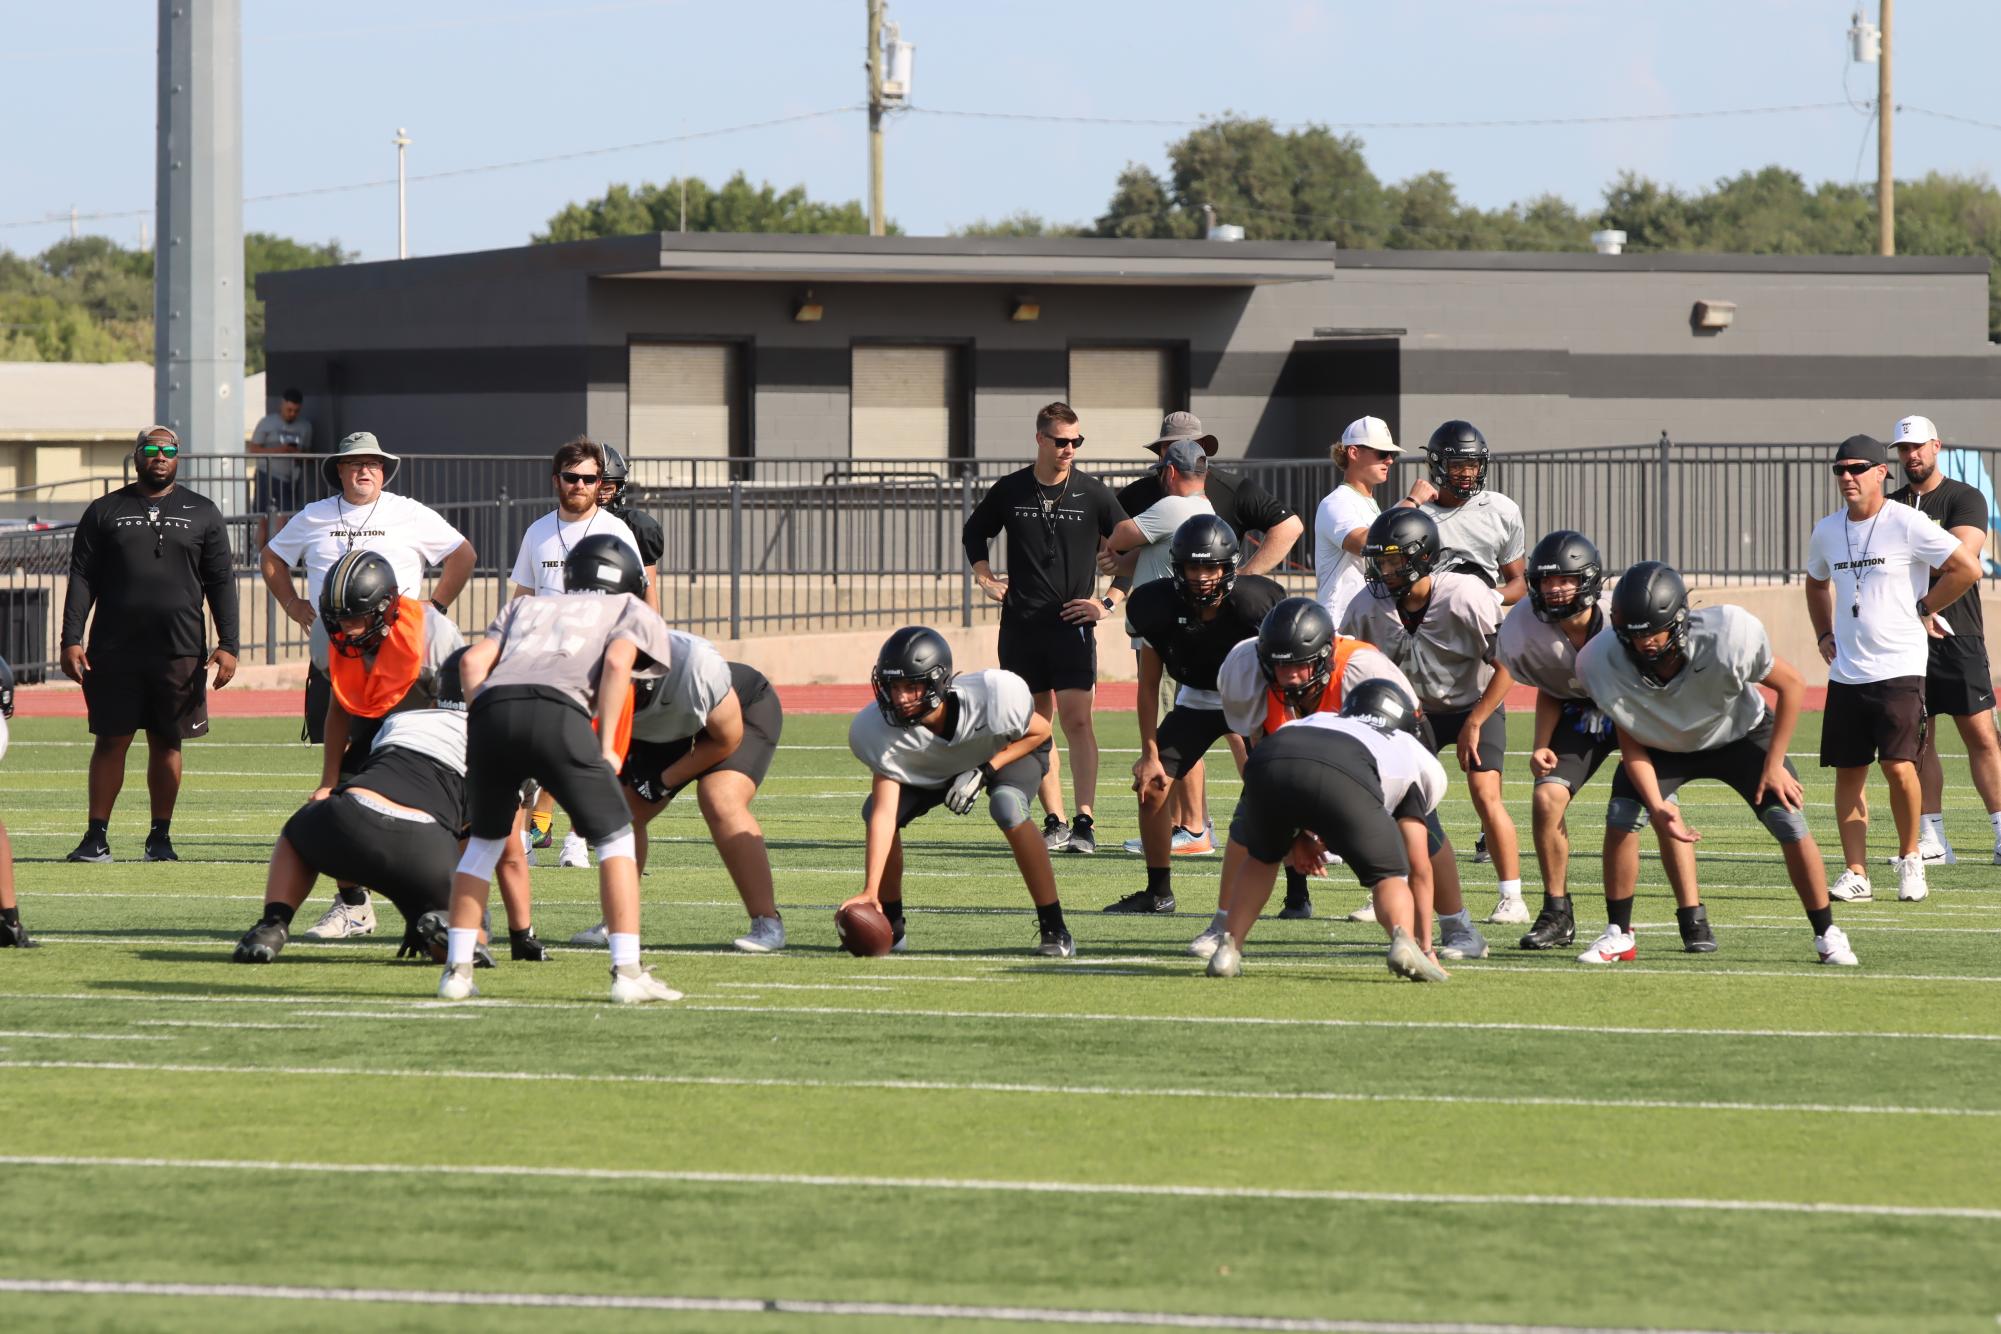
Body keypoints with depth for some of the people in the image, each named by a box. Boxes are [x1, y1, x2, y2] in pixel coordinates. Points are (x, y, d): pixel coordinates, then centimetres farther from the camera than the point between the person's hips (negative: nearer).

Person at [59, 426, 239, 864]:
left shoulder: (202, 513, 9)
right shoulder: (105, 511, 7)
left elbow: (220, 582, 9)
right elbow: (82, 578, 5)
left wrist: (228, 645, 0)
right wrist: (71, 640, -5)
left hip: (180, 652, 1)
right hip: (114, 652, -1)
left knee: (167, 744, 5)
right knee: (111, 741, -1)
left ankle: (160, 836, 12)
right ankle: (96, 836, 3)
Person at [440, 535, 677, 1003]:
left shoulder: (528, 605, 37)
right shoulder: (633, 613, 27)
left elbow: (473, 661, 21)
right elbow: (617, 661, 5)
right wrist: (606, 748, 5)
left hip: (491, 708, 4)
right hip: (558, 711, -4)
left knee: (485, 839, 24)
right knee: (613, 837, 10)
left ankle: (457, 969, 19)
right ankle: (627, 972, 2)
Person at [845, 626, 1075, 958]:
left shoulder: (991, 697, -40)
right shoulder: (881, 730, -33)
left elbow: (1040, 731, -18)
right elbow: (884, 815, -31)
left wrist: (985, 771, -30)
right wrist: (869, 892, -38)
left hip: (1014, 750, -3)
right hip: (933, 769, 3)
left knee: (1008, 807, -35)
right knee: (874, 811, -17)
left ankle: (1055, 930, -25)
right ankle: (890, 928, 3)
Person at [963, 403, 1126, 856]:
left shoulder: (1093, 494, 0)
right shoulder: (1009, 491, 5)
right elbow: (975, 531, 23)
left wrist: (1109, 602, 0)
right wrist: (985, 578, 11)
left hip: (1072, 623, -3)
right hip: (1021, 626, 3)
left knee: (1076, 718, -14)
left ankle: (1084, 824, -16)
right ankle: (1054, 823, 12)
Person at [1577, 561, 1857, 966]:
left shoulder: (1727, 637, -39)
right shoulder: (1605, 664, -31)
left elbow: (1792, 686, -21)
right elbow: (1631, 744, -16)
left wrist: (1773, 764, -18)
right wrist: (1657, 806, -27)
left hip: (1740, 735, -2)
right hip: (1663, 746, 2)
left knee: (1789, 823, -14)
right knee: (1621, 817, -18)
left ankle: (1827, 934, 3)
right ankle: (1617, 934, -1)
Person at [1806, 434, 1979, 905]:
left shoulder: (1907, 524, -10)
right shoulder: (1827, 531, 9)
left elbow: (1968, 568, -10)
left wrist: (1922, 609, -5)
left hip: (1899, 669, -6)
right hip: (1846, 673, 6)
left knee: (1899, 766, -15)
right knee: (1848, 773, 4)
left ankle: (1910, 858, 6)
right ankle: (1856, 874, 11)